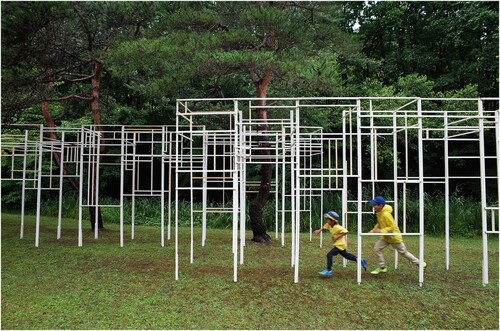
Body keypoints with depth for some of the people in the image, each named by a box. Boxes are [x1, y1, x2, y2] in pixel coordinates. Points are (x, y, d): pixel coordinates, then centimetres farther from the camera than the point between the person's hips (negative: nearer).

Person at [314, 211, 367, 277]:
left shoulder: (337, 227, -26)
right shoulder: (329, 225, 0)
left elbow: (345, 231, -29)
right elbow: (325, 227, 19)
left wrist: (338, 236, -29)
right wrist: (319, 230, 5)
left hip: (340, 245, -11)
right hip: (339, 244, 11)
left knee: (329, 255, -18)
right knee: (345, 255, 26)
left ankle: (328, 270, -13)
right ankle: (360, 260, 36)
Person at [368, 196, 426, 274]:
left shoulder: (386, 214, -30)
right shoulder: (379, 213, -2)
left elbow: (392, 227, -28)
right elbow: (379, 224, 13)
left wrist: (381, 231, -33)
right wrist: (372, 231, 6)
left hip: (394, 237, -8)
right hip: (386, 237, 8)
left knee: (404, 252, 8)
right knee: (377, 248, -3)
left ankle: (420, 263, 29)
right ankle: (382, 267, 8)